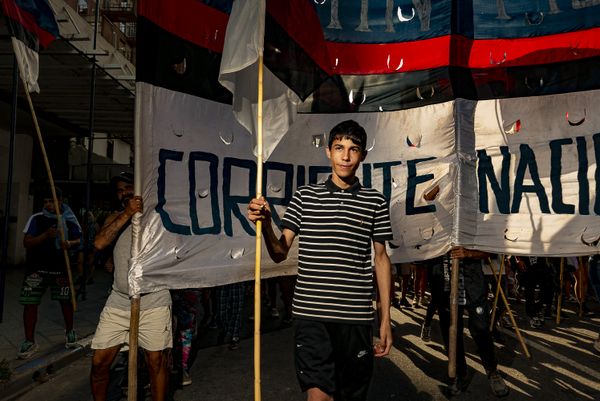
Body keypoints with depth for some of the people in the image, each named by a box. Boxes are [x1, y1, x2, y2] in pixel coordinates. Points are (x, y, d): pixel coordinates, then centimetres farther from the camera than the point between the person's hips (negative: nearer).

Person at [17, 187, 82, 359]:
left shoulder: (69, 219, 1)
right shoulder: (36, 219, -2)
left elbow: (80, 240, 6)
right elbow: (26, 243, -6)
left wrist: (70, 243, -17)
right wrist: (46, 235, -21)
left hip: (61, 268, 1)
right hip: (37, 268, 0)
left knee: (65, 300, 10)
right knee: (30, 303, -3)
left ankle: (69, 331, 33)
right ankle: (29, 341, 10)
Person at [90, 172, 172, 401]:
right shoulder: (115, 218, 13)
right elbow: (100, 243, -7)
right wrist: (127, 214, -13)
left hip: (153, 303, -3)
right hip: (118, 301, 3)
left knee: (157, 361, 2)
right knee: (99, 362, 6)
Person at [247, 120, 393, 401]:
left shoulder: (375, 202, 5)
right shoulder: (304, 196, 4)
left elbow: (380, 258, 10)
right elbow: (280, 253, 4)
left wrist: (385, 318, 8)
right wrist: (265, 224, -17)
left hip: (356, 315, 2)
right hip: (311, 313, -1)